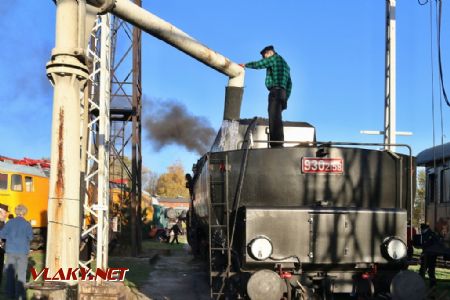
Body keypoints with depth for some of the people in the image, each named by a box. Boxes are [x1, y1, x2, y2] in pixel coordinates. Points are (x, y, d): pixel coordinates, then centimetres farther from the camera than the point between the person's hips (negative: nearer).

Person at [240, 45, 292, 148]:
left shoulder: (274, 58, 3)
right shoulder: (284, 64, 29)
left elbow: (258, 64, 0)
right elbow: (289, 83, 25)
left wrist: (245, 65, 15)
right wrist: (285, 98, 21)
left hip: (275, 91, -9)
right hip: (282, 92, 9)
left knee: (274, 119, -16)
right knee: (276, 119, 9)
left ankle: (277, 144, -25)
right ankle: (278, 144, 7)